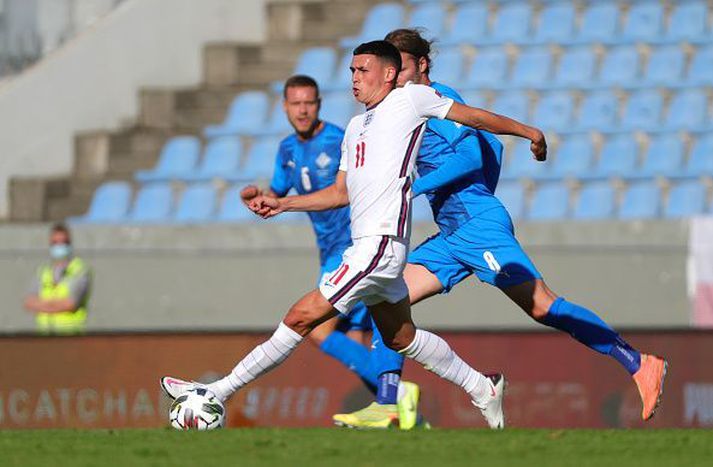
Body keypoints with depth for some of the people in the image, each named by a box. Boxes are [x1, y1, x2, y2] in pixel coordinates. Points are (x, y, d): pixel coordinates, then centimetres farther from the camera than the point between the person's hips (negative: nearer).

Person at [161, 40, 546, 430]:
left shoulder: (411, 98, 0)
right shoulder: (356, 128, 22)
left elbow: (473, 117, 8)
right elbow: (341, 193, 26)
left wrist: (529, 132, 13)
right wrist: (281, 204, 17)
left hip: (381, 244, -10)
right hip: (367, 245, 10)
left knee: (301, 318, -9)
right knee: (400, 337, 18)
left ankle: (221, 391, -8)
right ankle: (482, 389, 29)